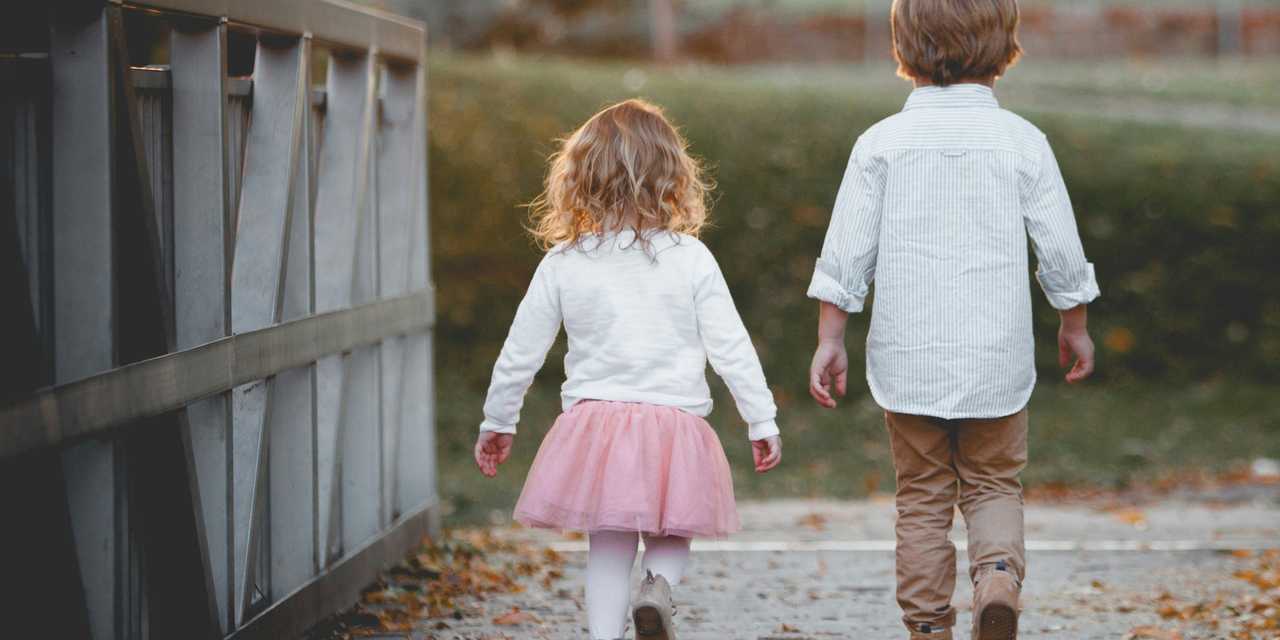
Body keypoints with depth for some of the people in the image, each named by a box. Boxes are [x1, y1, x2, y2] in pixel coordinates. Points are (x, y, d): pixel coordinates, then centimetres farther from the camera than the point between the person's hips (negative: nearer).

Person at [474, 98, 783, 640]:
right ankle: (658, 587, -12)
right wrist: (762, 422, 6)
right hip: (676, 422, -1)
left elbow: (520, 352, 5)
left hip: (594, 420, 1)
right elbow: (731, 347, -4)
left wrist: (497, 423, 19)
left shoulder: (562, 264, -1)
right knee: (671, 534, 17)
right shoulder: (691, 259, -5)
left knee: (609, 545, 11)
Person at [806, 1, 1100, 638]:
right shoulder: (1022, 141, -4)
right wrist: (1074, 326, 17)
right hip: (996, 358, 0)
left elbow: (847, 251, -5)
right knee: (993, 486, 14)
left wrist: (829, 339, 4)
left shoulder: (881, 143, -5)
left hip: (908, 358, 0)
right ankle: (998, 570, -14)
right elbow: (1061, 249, 1)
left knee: (922, 497, 12)